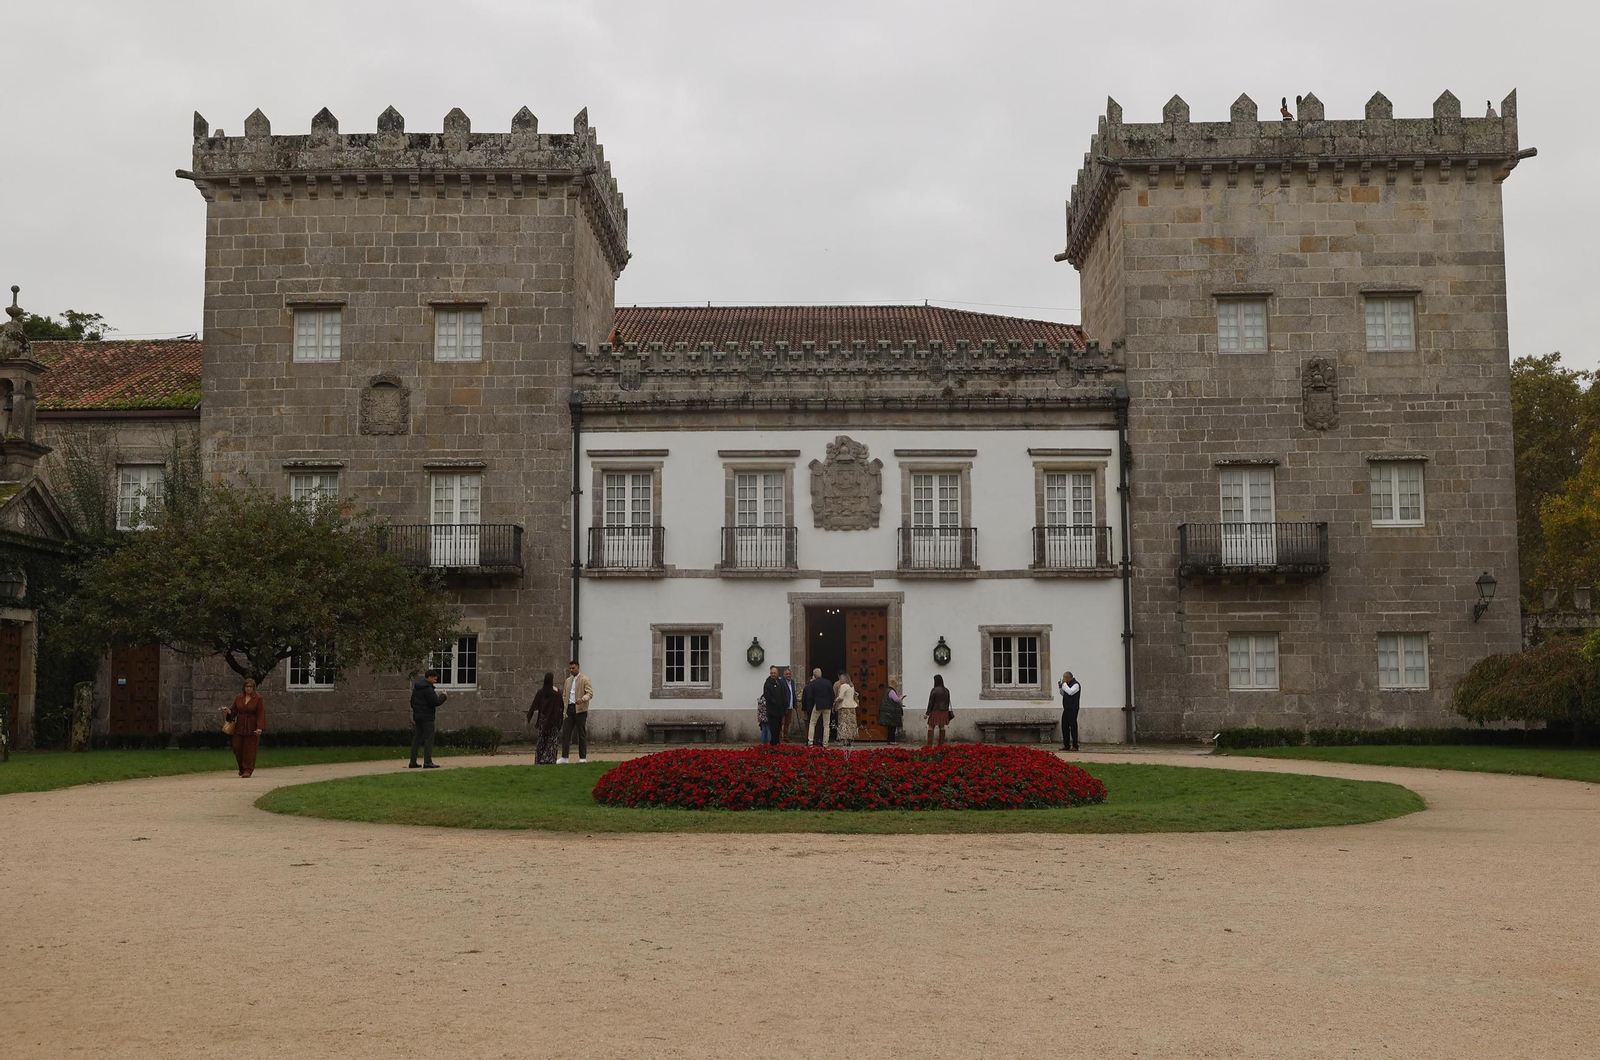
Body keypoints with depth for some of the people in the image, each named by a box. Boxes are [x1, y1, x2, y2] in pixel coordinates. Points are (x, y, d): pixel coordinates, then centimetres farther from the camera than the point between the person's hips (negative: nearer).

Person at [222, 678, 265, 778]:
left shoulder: (258, 699, -3)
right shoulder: (238, 698, 9)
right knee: (237, 748, 5)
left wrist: (259, 728, -17)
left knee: (249, 749, -3)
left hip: (251, 729, -4)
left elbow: (261, 714, -8)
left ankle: (248, 770, 5)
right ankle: (242, 768, 24)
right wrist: (228, 711, -11)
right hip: (239, 727, 4)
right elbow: (234, 711, 13)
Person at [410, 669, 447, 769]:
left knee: (416, 738, 11)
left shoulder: (416, 687, 13)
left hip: (417, 716, 9)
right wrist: (443, 696, -3)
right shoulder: (427, 688, -16)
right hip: (427, 717, -9)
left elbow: (412, 701, 21)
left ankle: (413, 762, 12)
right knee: (429, 738, -6)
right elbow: (436, 702, -20)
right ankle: (427, 762, -10)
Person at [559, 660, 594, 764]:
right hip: (569, 709, 5)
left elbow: (590, 693, -11)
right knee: (565, 733, -1)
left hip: (580, 709, -5)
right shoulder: (567, 681, 17)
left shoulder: (585, 680, -1)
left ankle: (583, 758, 6)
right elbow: (564, 695, 20)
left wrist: (582, 699, -30)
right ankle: (564, 757, 0)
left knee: (582, 734, 1)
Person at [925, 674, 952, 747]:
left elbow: (931, 702, -10)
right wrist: (946, 712, 22)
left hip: (935, 711, -6)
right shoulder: (946, 690, 6)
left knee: (931, 727, -3)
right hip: (944, 711, 6)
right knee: (942, 727, 10)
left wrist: (927, 713, -5)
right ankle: (941, 744, 10)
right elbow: (948, 702, 12)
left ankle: (929, 744, -9)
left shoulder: (934, 690, -12)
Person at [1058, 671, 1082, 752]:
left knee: (1073, 726, -7)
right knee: (1064, 726, 8)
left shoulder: (1076, 685, -10)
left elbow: (1070, 692, -26)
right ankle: (1066, 745, 13)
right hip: (1066, 709, 9)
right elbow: (1063, 694, 23)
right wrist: (1060, 687, 8)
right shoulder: (1068, 684, 18)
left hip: (1072, 709, -9)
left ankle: (1075, 746, -4)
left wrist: (1064, 684, -17)